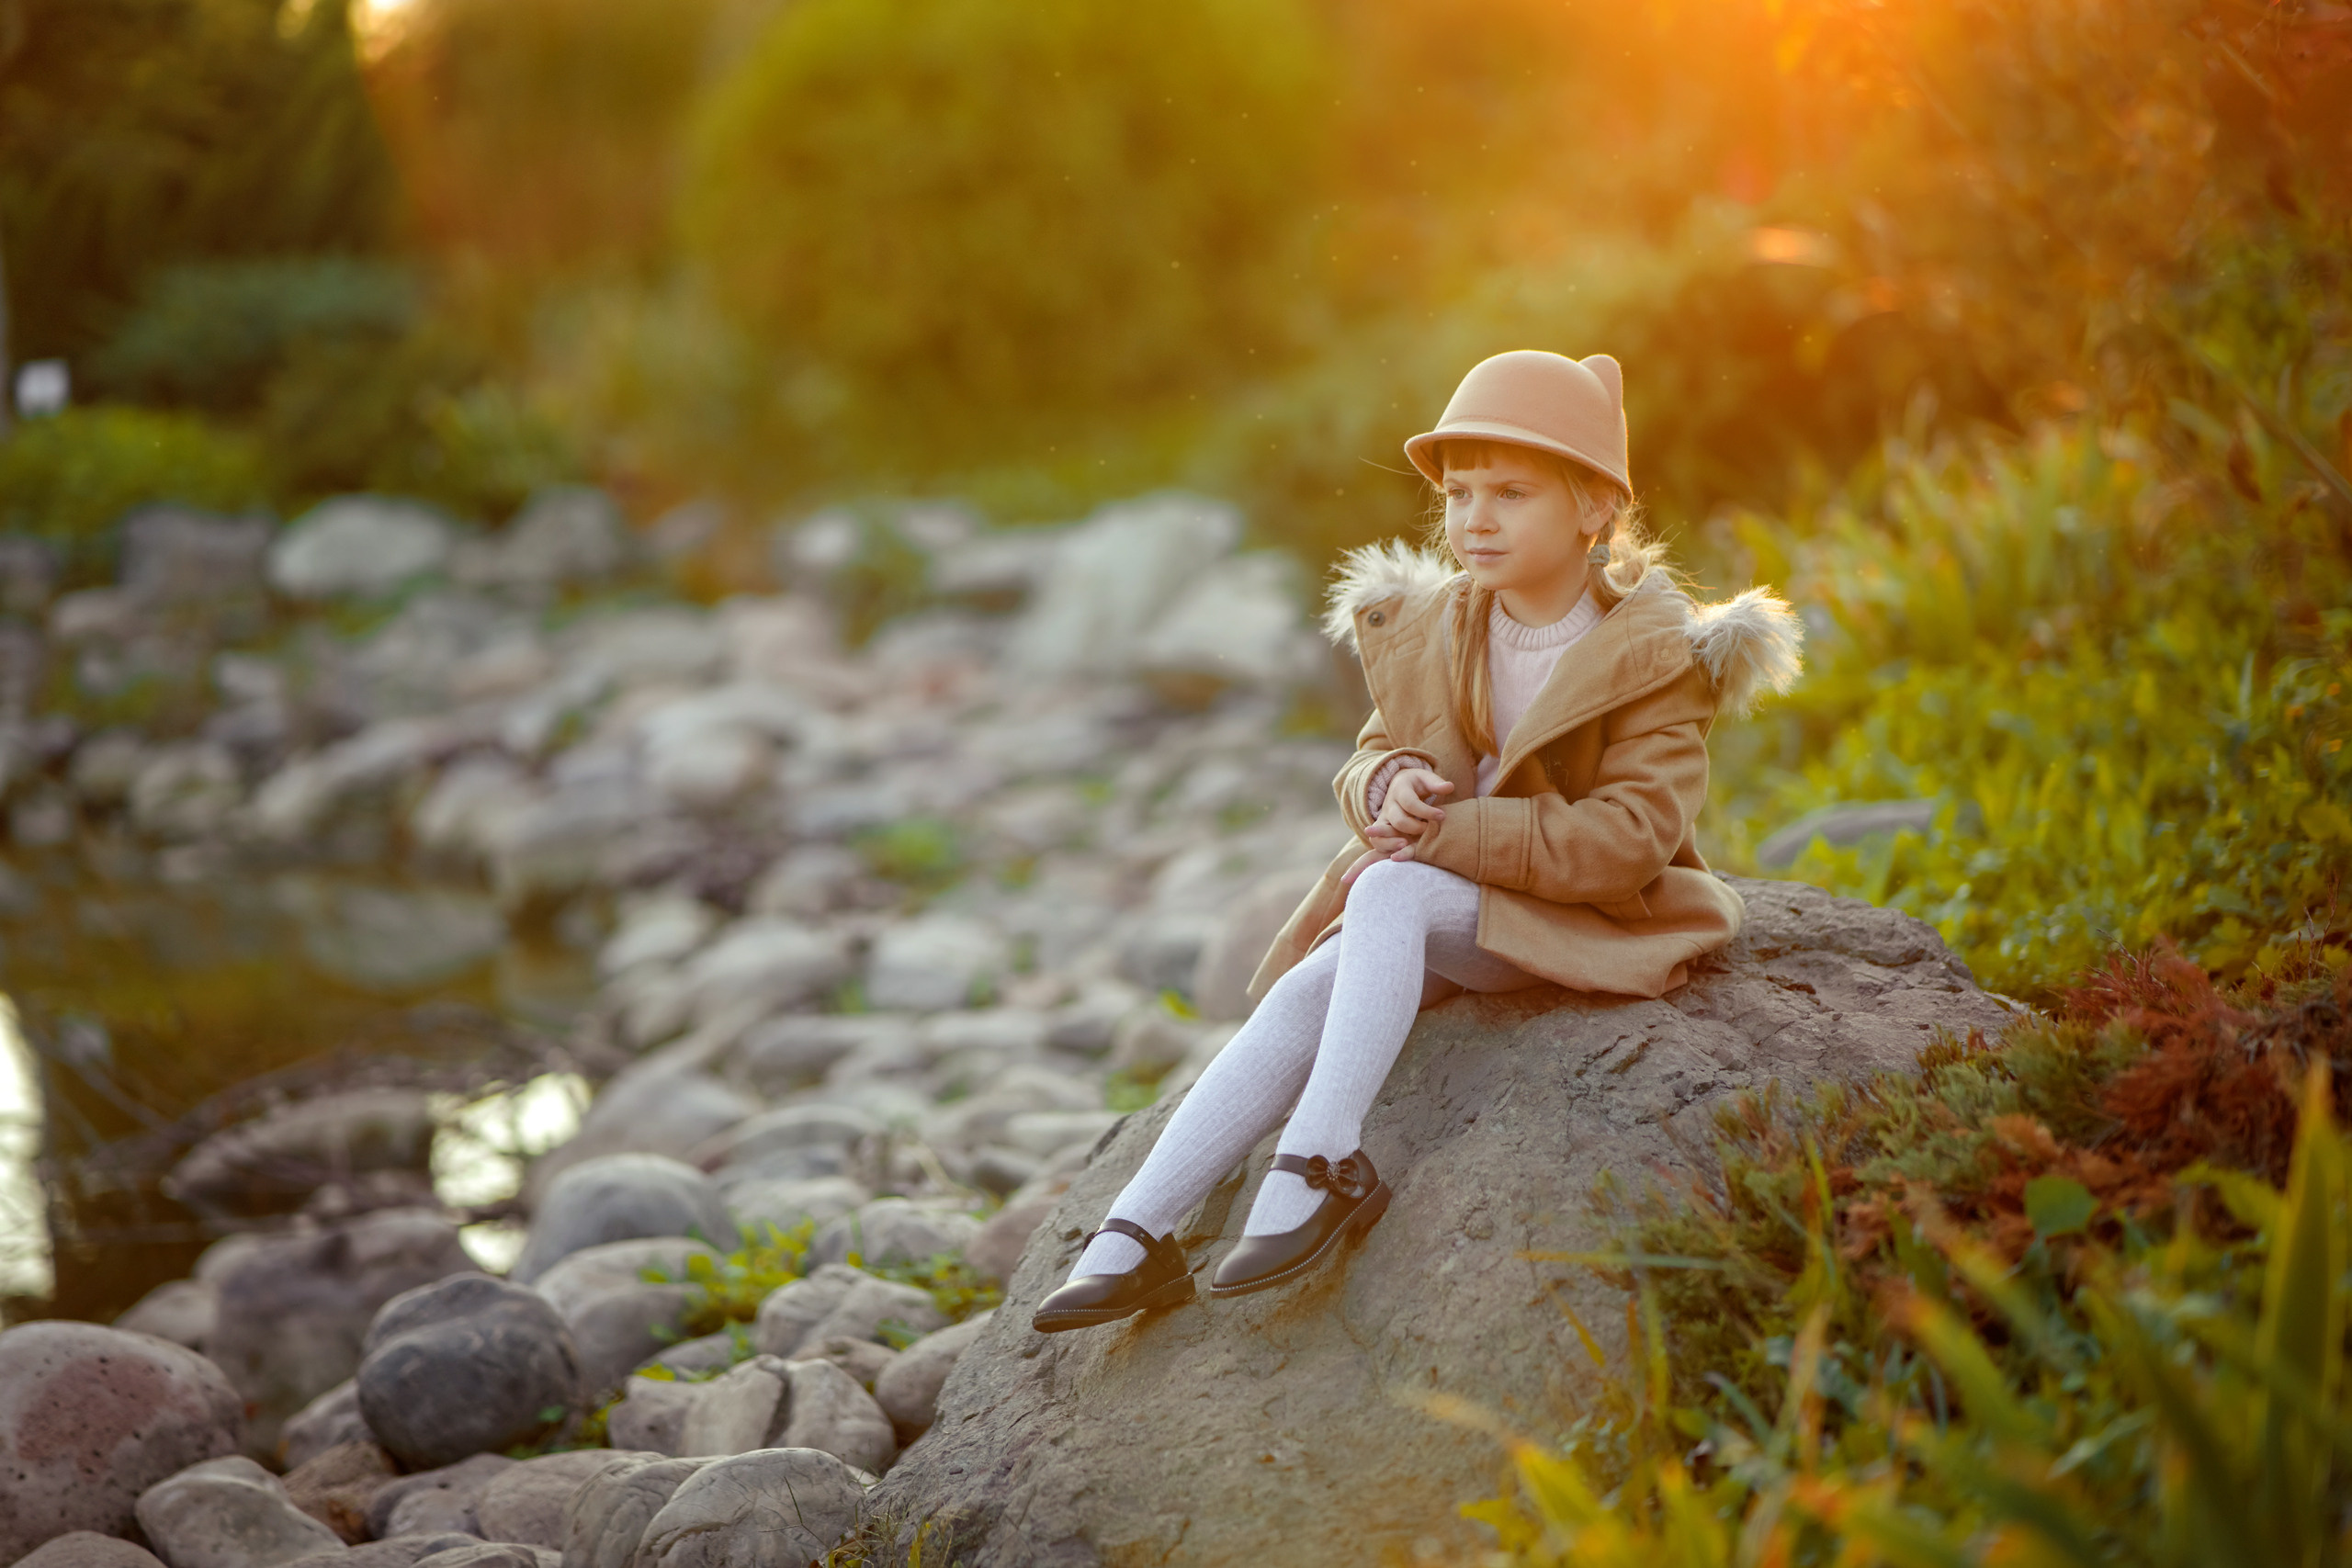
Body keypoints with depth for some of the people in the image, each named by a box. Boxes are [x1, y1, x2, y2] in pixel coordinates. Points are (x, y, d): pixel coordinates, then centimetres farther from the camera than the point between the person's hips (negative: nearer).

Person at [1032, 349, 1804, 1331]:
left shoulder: (1653, 660, -12)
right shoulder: (1425, 630, 7)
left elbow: (1629, 838, -21)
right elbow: (1373, 755, 13)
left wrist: (1448, 831, -24)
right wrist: (1390, 784, -15)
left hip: (1587, 920, -5)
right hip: (1438, 907, 6)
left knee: (1390, 891, -33)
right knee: (1304, 993, -22)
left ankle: (1322, 1164, -36)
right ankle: (1136, 1235, -25)